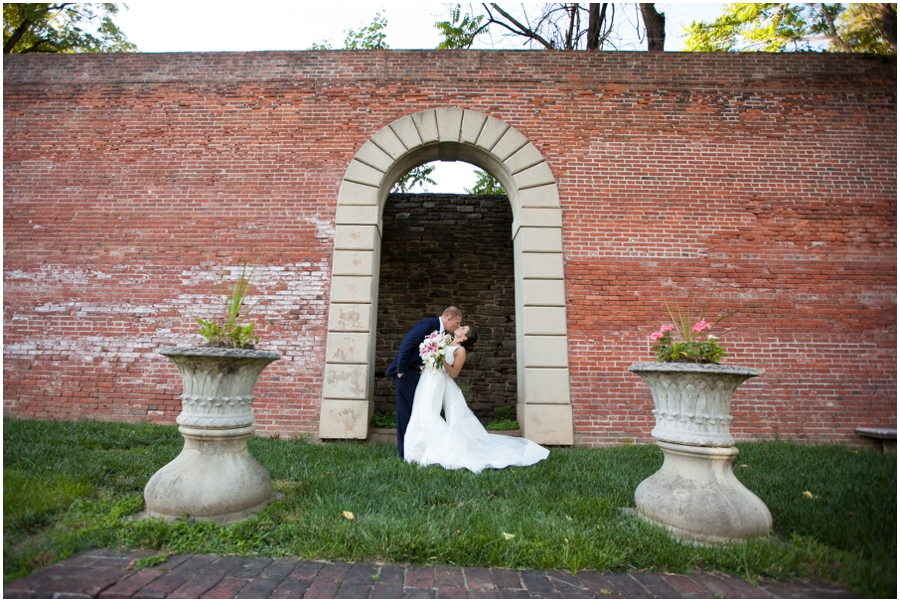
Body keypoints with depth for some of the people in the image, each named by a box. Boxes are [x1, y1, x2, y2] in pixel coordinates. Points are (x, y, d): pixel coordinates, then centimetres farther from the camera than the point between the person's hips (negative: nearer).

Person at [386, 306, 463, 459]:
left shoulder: (443, 333, 9)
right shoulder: (427, 324, -17)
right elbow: (406, 345, -21)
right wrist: (401, 371, -20)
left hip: (420, 374, 8)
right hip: (406, 372, -8)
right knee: (405, 411, -2)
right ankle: (404, 451, 8)